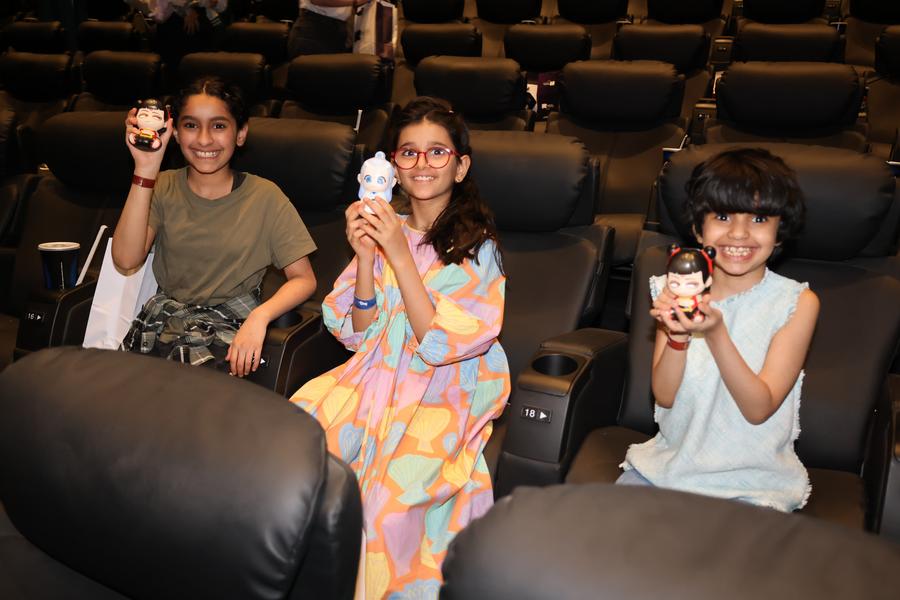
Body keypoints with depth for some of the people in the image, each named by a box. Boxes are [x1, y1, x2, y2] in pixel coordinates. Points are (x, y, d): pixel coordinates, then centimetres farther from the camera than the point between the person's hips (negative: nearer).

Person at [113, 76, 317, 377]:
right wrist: (145, 170, -16)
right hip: (163, 318, 3)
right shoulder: (163, 187, 5)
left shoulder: (264, 197, -3)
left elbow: (303, 279, -3)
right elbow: (126, 260, -11)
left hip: (230, 328, -3)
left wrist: (259, 316, -22)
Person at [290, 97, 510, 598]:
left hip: (445, 395, -4)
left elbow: (442, 343, -15)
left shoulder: (478, 245, -5)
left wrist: (400, 255, -20)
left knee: (393, 491, -30)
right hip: (378, 376, 4)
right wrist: (365, 258, -11)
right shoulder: (385, 228, 7)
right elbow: (359, 333, 4)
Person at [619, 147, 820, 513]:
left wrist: (715, 333, -28)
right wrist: (677, 335, -22)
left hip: (754, 479, -1)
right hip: (671, 459, 2)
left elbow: (759, 408, -14)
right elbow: (665, 396, -3)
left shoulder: (798, 304, -9)